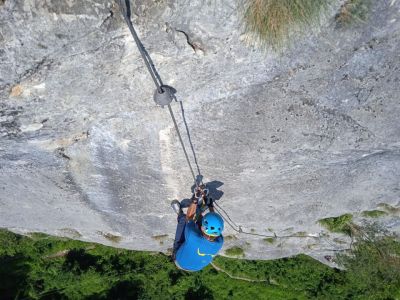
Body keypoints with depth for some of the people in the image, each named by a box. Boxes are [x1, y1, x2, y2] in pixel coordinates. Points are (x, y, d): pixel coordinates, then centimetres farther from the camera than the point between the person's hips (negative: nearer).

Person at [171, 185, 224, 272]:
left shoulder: (193, 237, -48)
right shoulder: (220, 243, -34)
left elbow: (189, 218, -26)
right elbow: (216, 223, -11)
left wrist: (194, 200, -20)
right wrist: (211, 206, -2)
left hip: (181, 263, -3)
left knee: (183, 219, -2)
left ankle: (180, 214, 29)